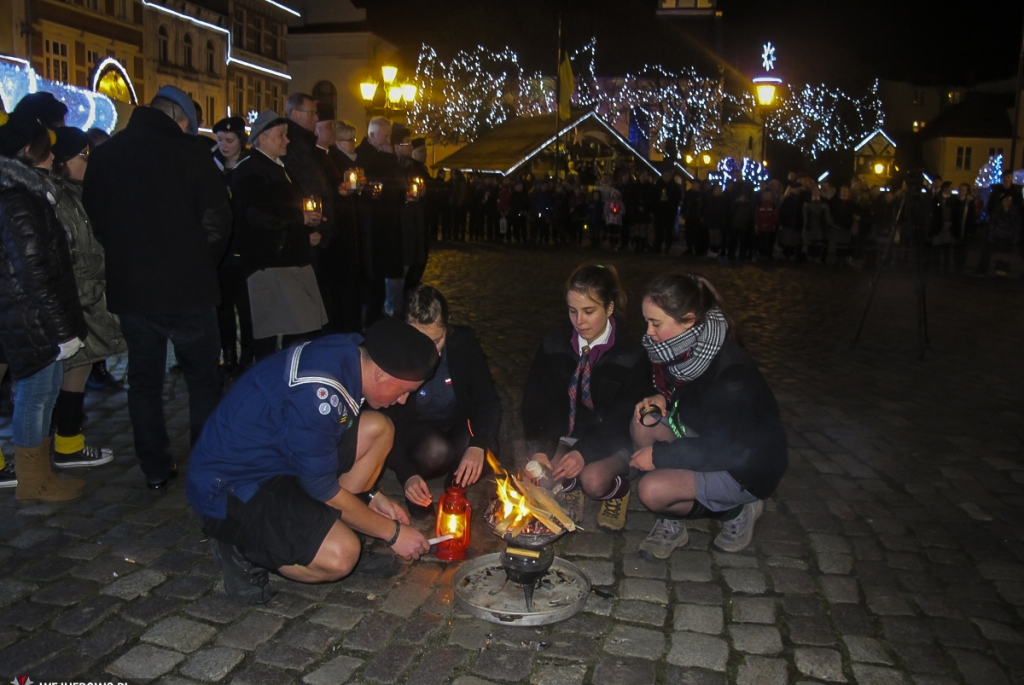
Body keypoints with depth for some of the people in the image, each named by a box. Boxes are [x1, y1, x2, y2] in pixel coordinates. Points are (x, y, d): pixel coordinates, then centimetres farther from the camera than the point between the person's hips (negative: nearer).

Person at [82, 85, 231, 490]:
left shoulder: (103, 155, 4)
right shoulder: (187, 151, -9)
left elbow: (93, 219, 10)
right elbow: (217, 220, -10)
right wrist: (203, 265, 6)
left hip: (129, 289, 4)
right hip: (186, 289, -4)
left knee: (144, 380, 15)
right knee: (203, 379, 10)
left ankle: (155, 469, 22)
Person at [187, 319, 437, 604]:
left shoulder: (352, 351, -6)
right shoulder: (316, 394, -33)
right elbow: (323, 489, -21)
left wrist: (372, 496, 7)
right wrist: (393, 532, -10)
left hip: (277, 456, 9)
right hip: (229, 487, -9)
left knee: (377, 429, -3)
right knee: (340, 555, -26)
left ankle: (334, 530, 5)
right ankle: (242, 550, -1)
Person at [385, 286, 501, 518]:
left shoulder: (464, 341, -17)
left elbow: (489, 400, -16)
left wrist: (478, 445, -36)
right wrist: (407, 475, -36)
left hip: (458, 427, 2)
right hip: (415, 433, -2)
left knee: (484, 448, -30)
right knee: (436, 450, -35)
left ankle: (456, 485, 2)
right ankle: (415, 489, -2)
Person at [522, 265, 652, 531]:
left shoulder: (631, 355, -17)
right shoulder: (554, 344, -8)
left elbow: (626, 418, -16)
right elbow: (536, 400, -8)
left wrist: (585, 452, -30)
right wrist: (539, 449, -24)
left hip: (611, 441, -2)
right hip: (566, 433, 3)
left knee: (594, 481, -30)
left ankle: (618, 485, 5)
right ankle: (569, 484, 9)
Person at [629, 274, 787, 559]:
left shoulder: (732, 372, -32)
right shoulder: (686, 349, -9)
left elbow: (728, 450, -26)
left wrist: (660, 455, -23)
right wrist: (662, 400, -10)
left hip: (747, 468, -8)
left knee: (652, 490, -23)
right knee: (643, 425, -12)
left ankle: (735, 510, 2)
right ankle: (672, 521, 0)